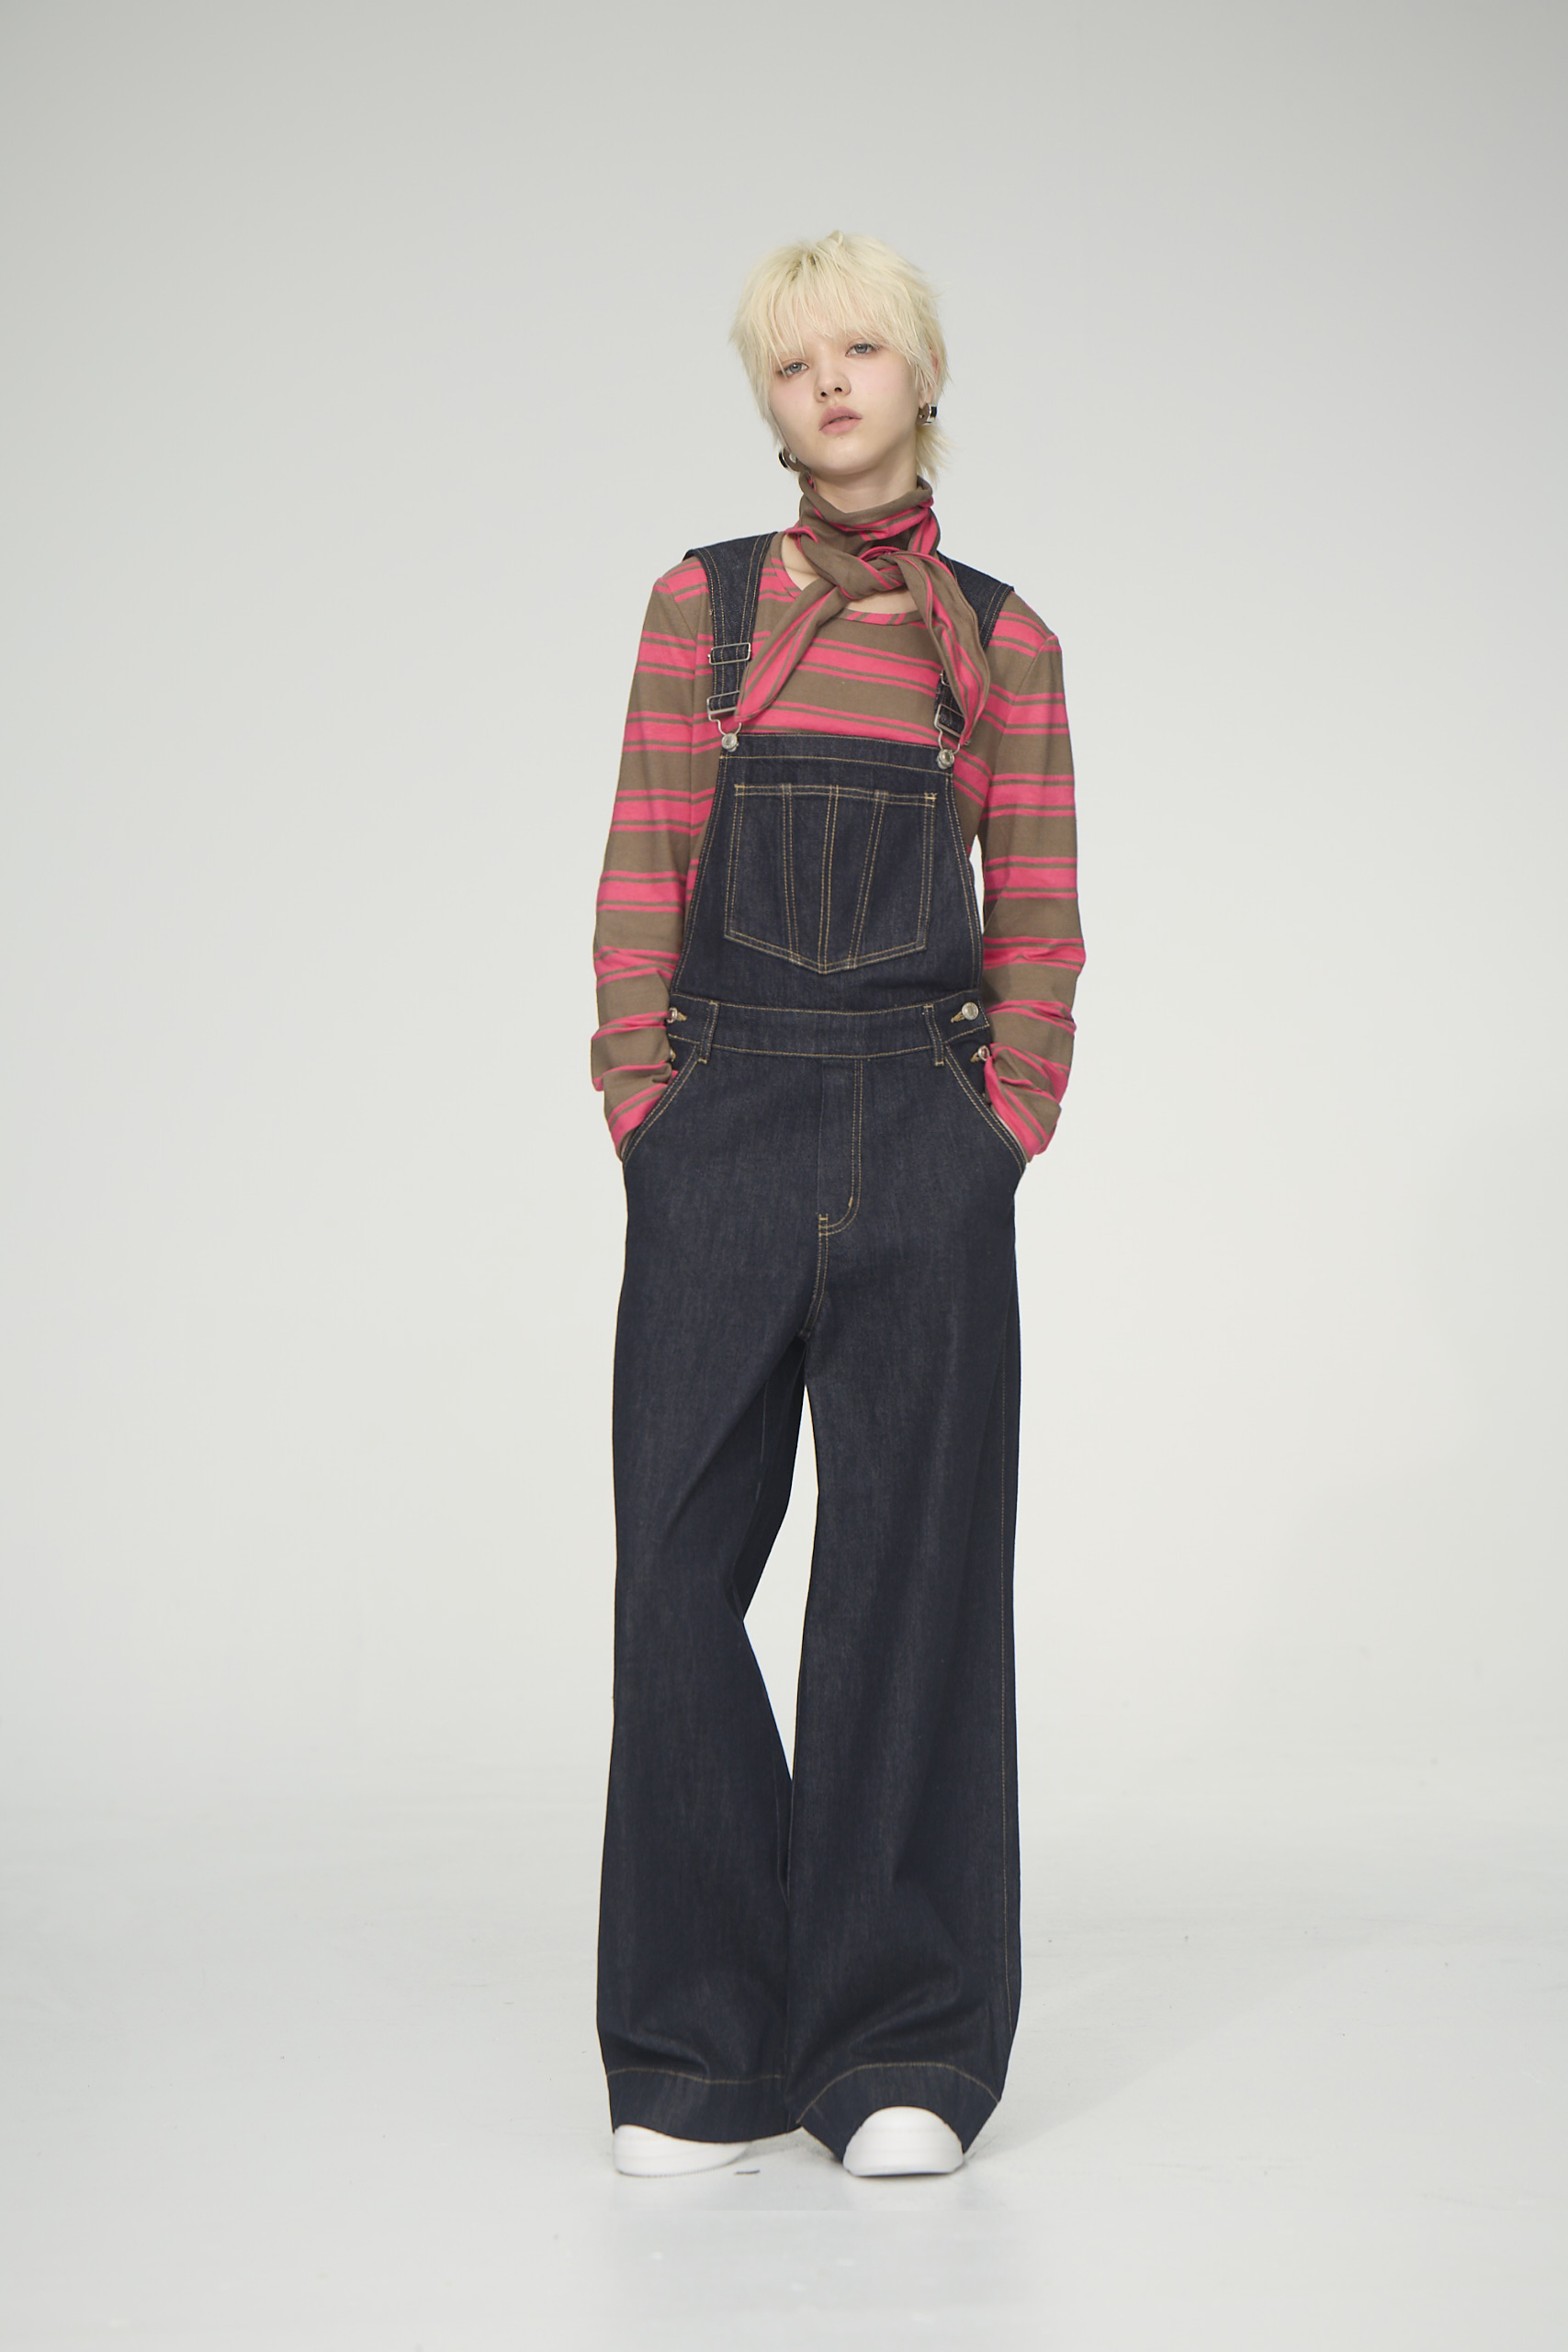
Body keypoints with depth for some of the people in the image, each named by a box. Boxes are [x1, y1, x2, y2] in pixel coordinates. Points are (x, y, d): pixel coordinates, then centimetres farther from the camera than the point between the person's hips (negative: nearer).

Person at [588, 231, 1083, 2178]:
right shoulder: (701, 606, 8)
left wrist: (1003, 1135, -2)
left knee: (914, 1576, 2)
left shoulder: (1001, 641, 9)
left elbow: (1040, 925, 8)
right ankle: (700, 2051, 11)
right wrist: (644, 1125, -4)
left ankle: (901, 2050, 10)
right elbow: (639, 885, 4)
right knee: (680, 1571, -1)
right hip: (720, 1137, 0)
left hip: (925, 1144, 0)